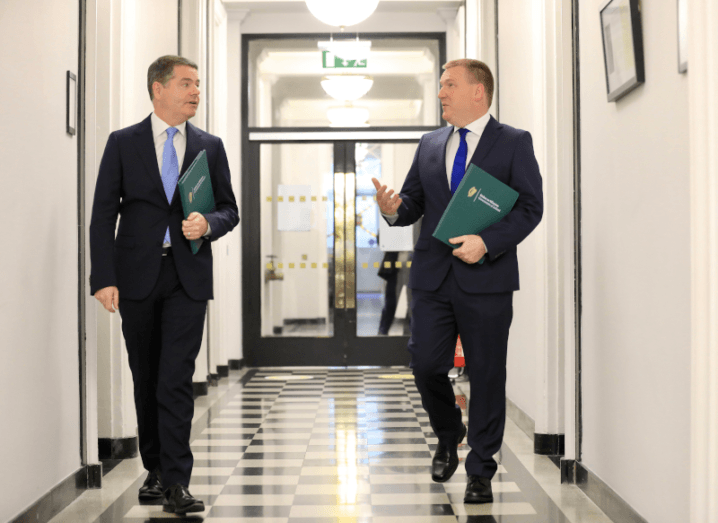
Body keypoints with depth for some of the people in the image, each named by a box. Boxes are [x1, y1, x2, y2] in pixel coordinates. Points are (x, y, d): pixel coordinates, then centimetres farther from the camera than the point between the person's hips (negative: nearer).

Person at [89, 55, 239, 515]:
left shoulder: (210, 146, 9)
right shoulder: (123, 143, 4)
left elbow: (229, 209, 12)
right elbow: (103, 214, 0)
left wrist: (208, 224, -12)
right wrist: (104, 278, -9)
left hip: (188, 275, 0)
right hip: (137, 275, 0)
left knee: (176, 380, -8)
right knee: (146, 379, 10)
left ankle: (176, 483, -6)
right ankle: (156, 471, 24)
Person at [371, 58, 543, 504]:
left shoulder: (514, 143, 1)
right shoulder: (430, 145, 14)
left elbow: (531, 207, -6)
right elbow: (415, 202, 15)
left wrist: (487, 242, -18)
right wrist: (393, 208, -9)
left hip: (486, 280, -4)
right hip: (434, 277, 4)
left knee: (486, 375, 3)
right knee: (425, 365, -1)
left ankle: (481, 471, 16)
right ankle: (449, 437, 29)